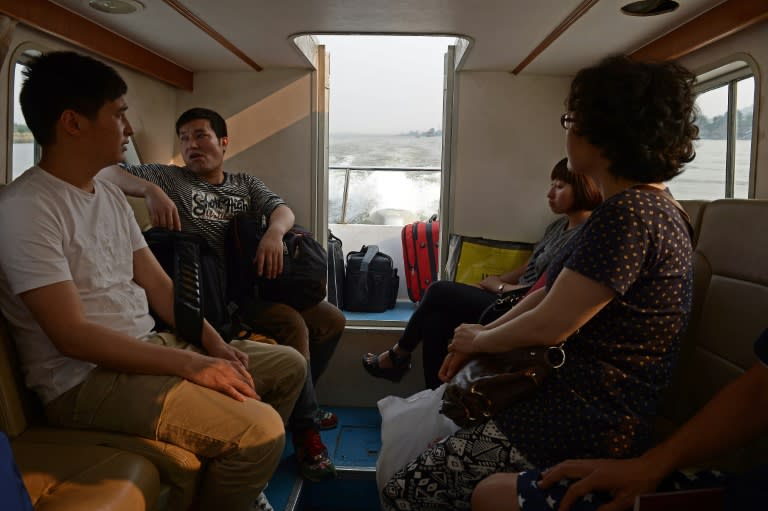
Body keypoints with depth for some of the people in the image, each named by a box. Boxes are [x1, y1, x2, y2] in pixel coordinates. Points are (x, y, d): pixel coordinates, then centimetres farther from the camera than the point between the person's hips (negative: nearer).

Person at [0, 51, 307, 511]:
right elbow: (72, 335, -22)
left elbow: (158, 283, 11)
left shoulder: (112, 195, 12)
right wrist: (190, 364, -23)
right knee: (258, 430, -27)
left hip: (147, 347, 9)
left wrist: (215, 344, -2)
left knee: (289, 365, 11)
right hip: (85, 377, -9)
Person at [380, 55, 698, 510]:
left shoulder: (630, 215, -22)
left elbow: (549, 325, -22)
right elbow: (551, 292, 14)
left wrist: (479, 340, -2)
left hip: (584, 427, -10)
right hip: (579, 398, 10)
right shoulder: (647, 205, 13)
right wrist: (482, 338, 6)